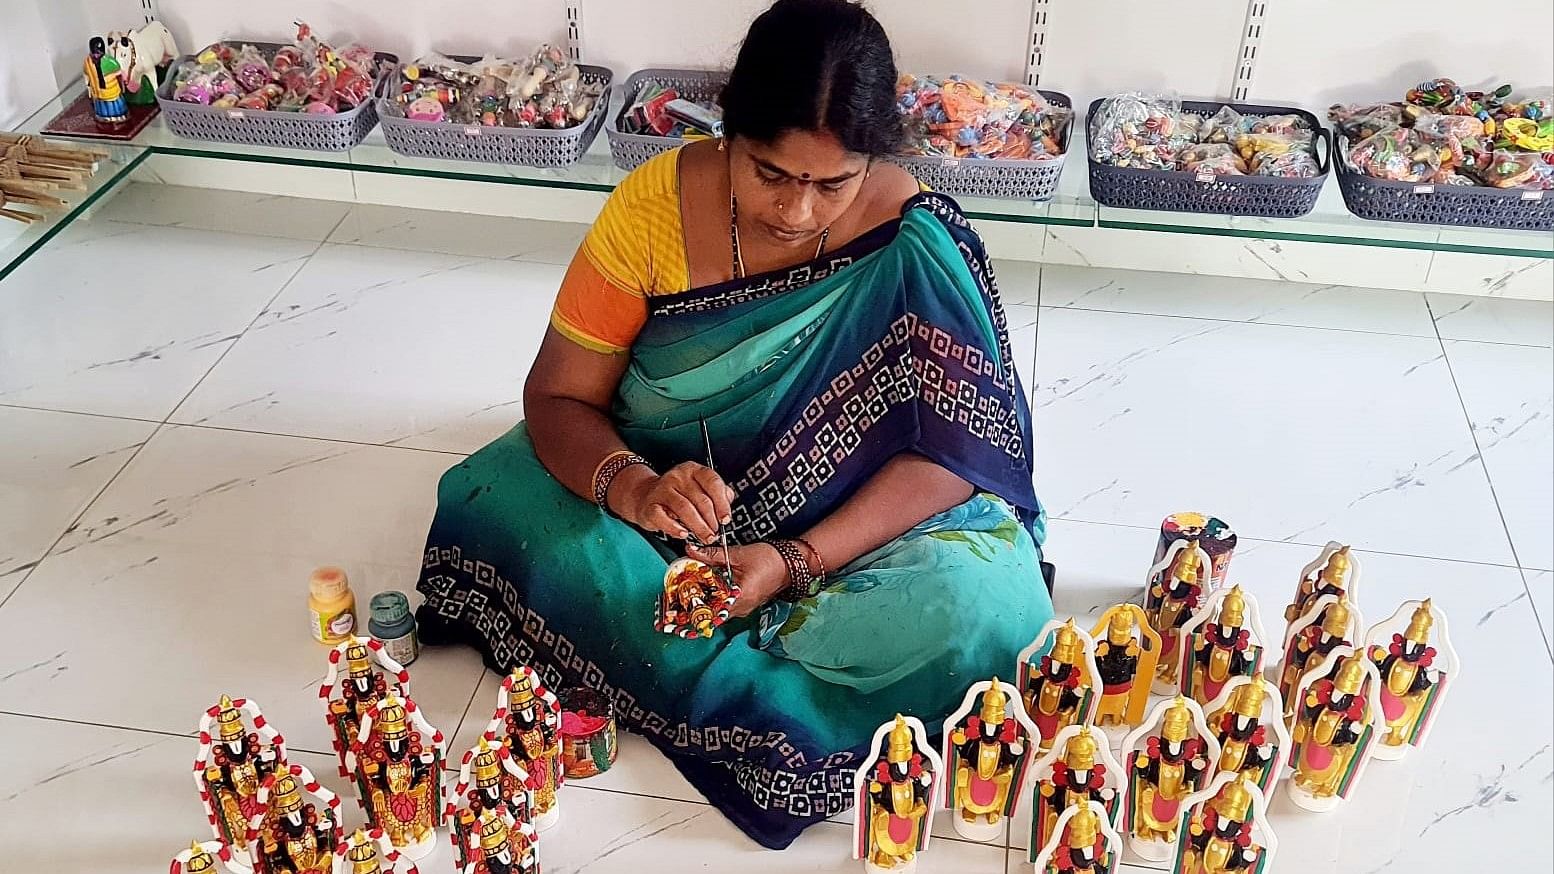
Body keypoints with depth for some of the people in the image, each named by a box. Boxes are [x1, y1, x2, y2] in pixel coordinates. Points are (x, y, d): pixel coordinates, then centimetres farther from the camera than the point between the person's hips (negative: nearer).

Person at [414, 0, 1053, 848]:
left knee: (979, 609, -30)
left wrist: (796, 562, -32)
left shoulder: (917, 243, -19)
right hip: (666, 503, 2)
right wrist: (632, 489, -34)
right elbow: (559, 398, -12)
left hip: (850, 525, -1)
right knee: (494, 511, -25)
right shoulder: (656, 205, -16)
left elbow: (952, 451, -19)